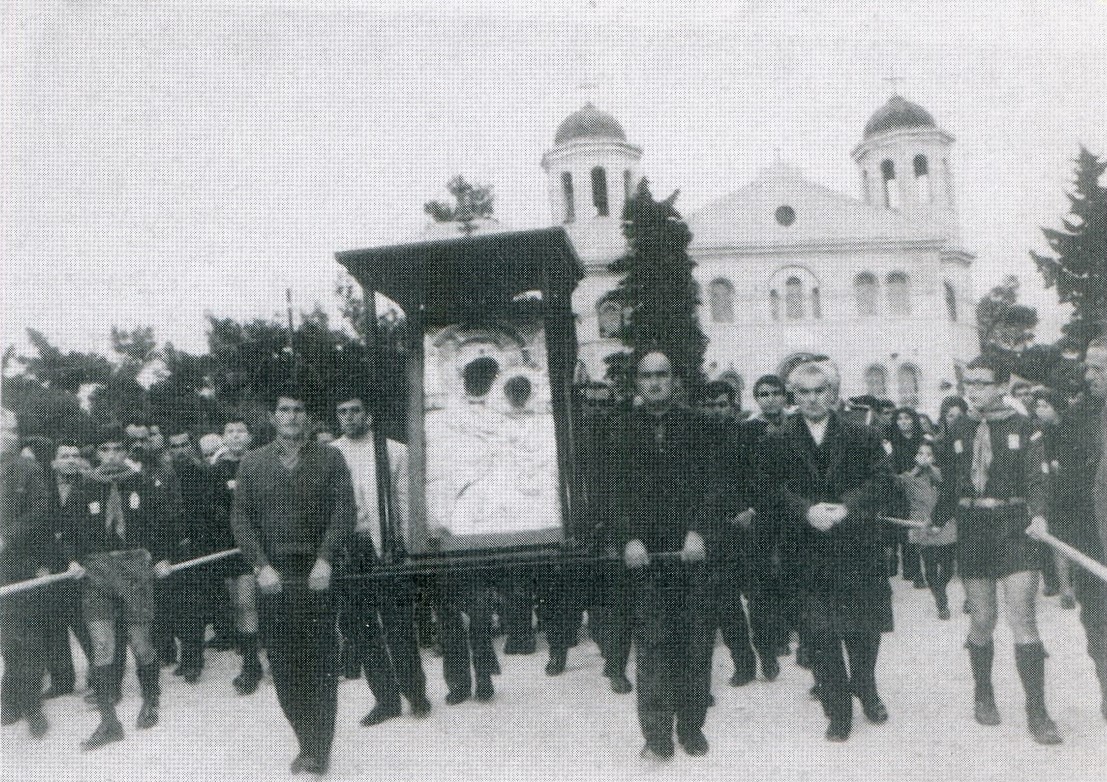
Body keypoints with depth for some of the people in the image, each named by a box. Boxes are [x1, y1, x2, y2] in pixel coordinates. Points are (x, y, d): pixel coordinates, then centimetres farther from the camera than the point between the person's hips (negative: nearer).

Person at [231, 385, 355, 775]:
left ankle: (318, 749, 8)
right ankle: (307, 743, 15)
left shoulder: (329, 458, 5)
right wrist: (261, 566, -6)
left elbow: (345, 511, -1)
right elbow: (241, 519, 6)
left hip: (317, 574, -2)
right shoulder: (252, 463, 10)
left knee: (320, 663, -1)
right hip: (272, 578, 2)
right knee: (283, 667, 3)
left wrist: (325, 560, -12)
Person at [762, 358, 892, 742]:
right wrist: (808, 511, -21)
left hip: (858, 548, 1)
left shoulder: (863, 436, 5)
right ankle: (837, 711, 13)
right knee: (820, 636, 0)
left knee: (865, 628, 12)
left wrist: (846, 507, -18)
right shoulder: (778, 443, 3)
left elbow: (879, 480, -3)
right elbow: (776, 490, -4)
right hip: (808, 555, -1)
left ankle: (865, 689, 38)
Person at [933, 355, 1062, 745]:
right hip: (972, 530, 2)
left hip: (1014, 527, -2)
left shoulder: (1023, 427, 0)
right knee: (982, 619, 5)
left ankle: (1037, 712, 1)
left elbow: (1037, 477, -7)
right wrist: (935, 522, 12)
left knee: (1022, 618, -7)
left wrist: (1038, 514, -24)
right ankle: (983, 696, 26)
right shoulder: (958, 431, 9)